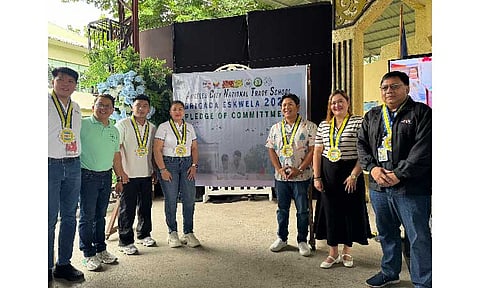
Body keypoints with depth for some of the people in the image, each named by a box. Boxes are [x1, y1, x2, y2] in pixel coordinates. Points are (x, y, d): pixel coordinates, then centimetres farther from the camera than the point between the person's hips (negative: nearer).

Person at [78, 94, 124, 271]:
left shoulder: (114, 131, 13)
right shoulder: (82, 125, -6)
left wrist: (121, 177, 18)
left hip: (106, 176, 5)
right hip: (88, 175, -5)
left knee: (101, 215, 14)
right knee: (87, 216, 1)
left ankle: (101, 249, 25)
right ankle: (88, 255, 12)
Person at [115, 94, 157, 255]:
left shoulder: (152, 127, 11)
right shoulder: (122, 125, -5)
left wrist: (154, 171, 14)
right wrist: (120, 173, -16)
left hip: (146, 174, 5)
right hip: (128, 175, -5)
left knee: (146, 206, 13)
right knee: (127, 209, 1)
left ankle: (144, 234, 30)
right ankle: (125, 242, 13)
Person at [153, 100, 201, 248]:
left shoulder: (189, 127, 13)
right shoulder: (163, 127, 0)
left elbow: (194, 148, 13)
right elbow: (157, 150, -5)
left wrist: (194, 165, 0)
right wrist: (162, 169, -11)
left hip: (187, 164, 4)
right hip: (169, 163, -3)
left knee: (189, 199, 0)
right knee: (171, 200, 1)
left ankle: (188, 233, 12)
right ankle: (172, 233, 14)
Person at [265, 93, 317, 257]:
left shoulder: (309, 126, -3)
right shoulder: (275, 128, 8)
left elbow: (312, 150, -8)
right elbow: (271, 150, 7)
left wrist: (299, 169, -15)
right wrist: (279, 169, -7)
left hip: (301, 176, -3)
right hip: (281, 176, 3)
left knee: (303, 210, 6)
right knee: (282, 209, 13)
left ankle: (302, 241, 21)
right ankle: (282, 238, 29)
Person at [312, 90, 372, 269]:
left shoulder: (358, 122, -5)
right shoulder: (323, 126, 8)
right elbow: (317, 152, 8)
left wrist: (354, 175, -16)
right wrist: (317, 177, 1)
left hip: (350, 172, -3)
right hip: (328, 173, 4)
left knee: (350, 211, 7)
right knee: (330, 211, 7)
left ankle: (347, 251, 26)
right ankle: (333, 252, 22)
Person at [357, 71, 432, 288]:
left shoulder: (420, 113, -2)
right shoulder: (371, 117, 14)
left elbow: (423, 149, -12)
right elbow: (362, 144, 11)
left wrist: (398, 174, -16)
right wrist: (372, 167, -6)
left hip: (411, 188, -5)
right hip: (379, 187, 6)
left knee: (418, 237, 1)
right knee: (386, 233, 18)